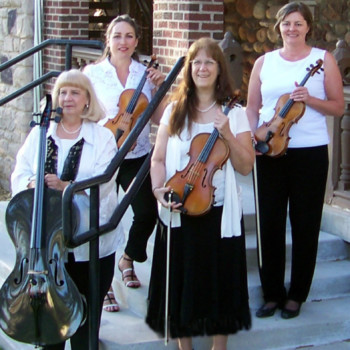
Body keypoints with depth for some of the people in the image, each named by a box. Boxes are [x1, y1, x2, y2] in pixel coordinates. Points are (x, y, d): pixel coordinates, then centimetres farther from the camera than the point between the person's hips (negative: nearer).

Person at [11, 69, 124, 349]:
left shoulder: (103, 136, -1)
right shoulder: (40, 134, 8)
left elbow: (102, 183, -13)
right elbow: (20, 174, 4)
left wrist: (66, 186, -27)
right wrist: (32, 183, -19)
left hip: (90, 240, -2)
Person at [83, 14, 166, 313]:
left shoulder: (146, 73, 5)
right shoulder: (93, 73, -1)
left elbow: (158, 119, 4)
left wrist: (158, 89, -7)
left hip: (138, 156, 3)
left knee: (148, 212, 3)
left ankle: (128, 259, 33)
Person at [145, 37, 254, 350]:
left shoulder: (234, 113, 2)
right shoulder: (174, 111, 7)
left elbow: (246, 166, -4)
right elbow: (158, 159, 6)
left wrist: (228, 135, -18)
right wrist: (158, 188, -13)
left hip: (219, 212, -1)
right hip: (178, 211, 2)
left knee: (219, 281, 6)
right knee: (179, 281, 8)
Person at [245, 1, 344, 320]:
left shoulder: (323, 59, 3)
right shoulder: (264, 62, 10)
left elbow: (338, 107, 1)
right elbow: (252, 107, 13)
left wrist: (310, 99, -16)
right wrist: (251, 136, -5)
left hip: (310, 152, -2)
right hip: (269, 151, 2)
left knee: (305, 225, 4)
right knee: (270, 223, 5)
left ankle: (297, 294, 17)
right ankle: (272, 293, 18)